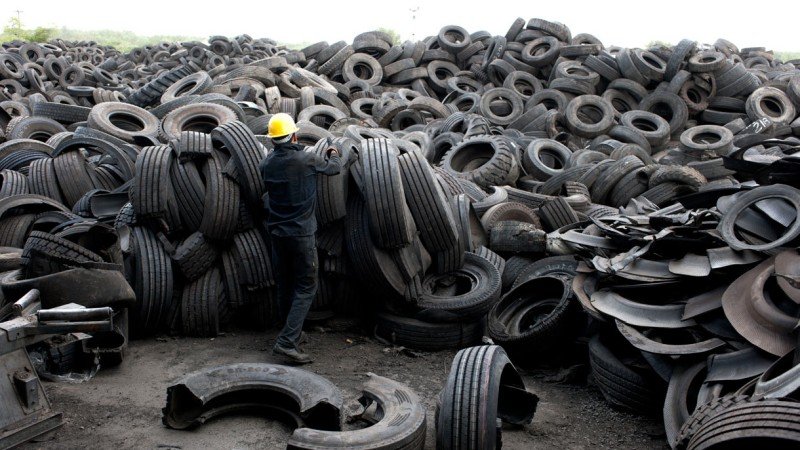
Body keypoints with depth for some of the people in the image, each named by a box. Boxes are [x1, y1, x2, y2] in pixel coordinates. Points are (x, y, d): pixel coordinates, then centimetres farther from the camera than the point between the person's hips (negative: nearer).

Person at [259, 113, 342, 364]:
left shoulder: (267, 164, -1)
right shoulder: (306, 160, -14)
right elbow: (334, 168, 3)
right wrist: (334, 154, 26)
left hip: (276, 232, 6)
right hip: (301, 233, -6)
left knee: (285, 285, 17)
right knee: (306, 287, 0)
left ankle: (291, 333, 31)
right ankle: (287, 342, -9)